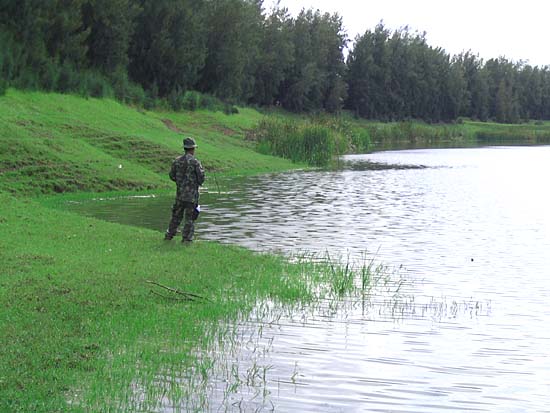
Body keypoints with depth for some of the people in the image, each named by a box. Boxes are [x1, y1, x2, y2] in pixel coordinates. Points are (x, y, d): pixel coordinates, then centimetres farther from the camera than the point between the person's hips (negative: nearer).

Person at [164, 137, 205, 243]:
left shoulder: (177, 161, 1)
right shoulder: (195, 162, -12)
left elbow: (172, 176, 7)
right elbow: (201, 177, -10)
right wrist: (198, 183, 12)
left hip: (180, 192, 4)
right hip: (192, 194, -4)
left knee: (177, 214, 17)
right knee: (189, 217, 3)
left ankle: (169, 235, 22)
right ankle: (186, 238, 3)